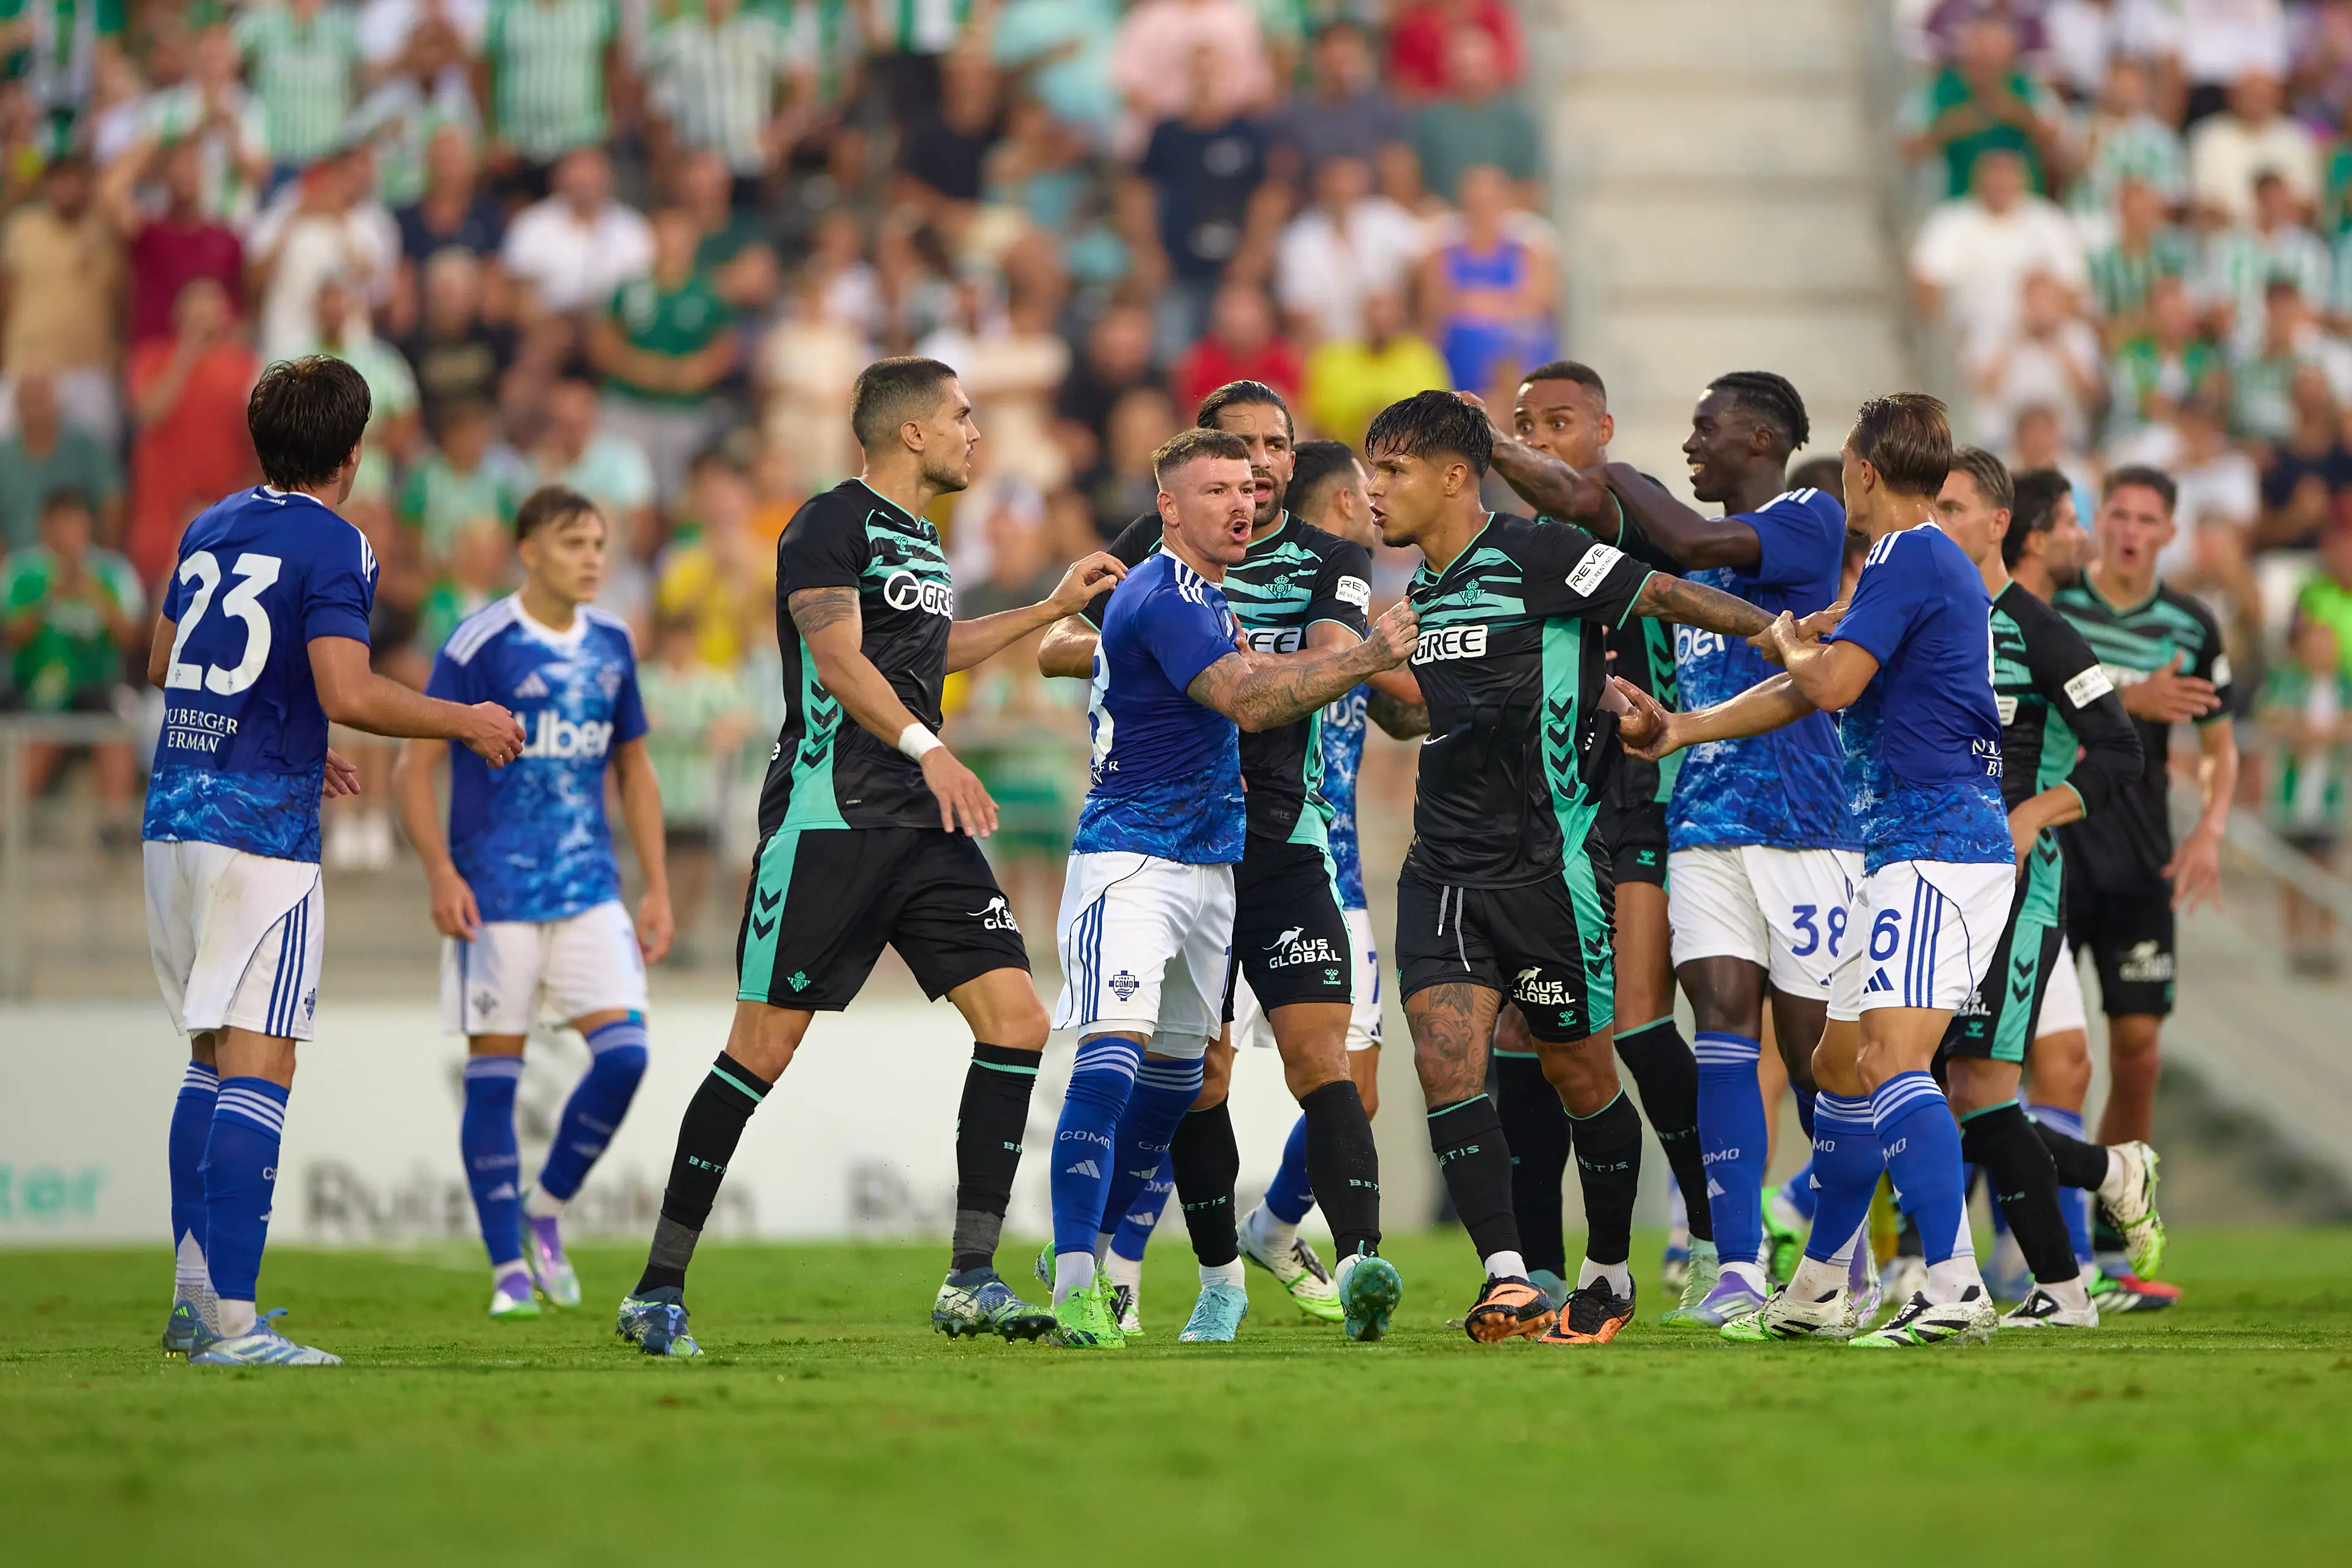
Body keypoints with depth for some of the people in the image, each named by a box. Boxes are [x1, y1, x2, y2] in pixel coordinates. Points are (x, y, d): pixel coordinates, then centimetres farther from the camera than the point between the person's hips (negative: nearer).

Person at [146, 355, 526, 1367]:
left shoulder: (209, 530, 15)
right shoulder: (331, 545, -8)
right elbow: (348, 692, -19)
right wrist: (467, 724, -5)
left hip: (172, 821, 8)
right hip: (263, 830, -8)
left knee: (212, 1060, 17)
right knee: (259, 1066, -8)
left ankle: (192, 1297, 14)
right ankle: (230, 1321, -15)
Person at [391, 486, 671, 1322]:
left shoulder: (611, 645, 9)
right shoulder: (480, 644, -8)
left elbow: (634, 772, 19)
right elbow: (415, 767, -7)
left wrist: (658, 890, 13)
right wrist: (441, 874, -18)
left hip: (590, 892, 5)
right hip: (497, 897, -5)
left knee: (624, 1052, -9)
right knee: (494, 1072, -2)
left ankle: (545, 1211, 12)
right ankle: (510, 1270, 5)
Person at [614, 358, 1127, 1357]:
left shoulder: (921, 542, 21)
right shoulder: (834, 524, -7)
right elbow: (840, 658, -18)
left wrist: (1052, 609, 41)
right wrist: (927, 749, -26)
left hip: (925, 826, 8)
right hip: (830, 817, -8)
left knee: (1016, 1020, -4)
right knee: (765, 1046, -8)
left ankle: (970, 1282, -3)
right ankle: (659, 1290, 0)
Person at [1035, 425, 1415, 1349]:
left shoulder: (1205, 595, 17)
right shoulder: (1163, 597, -15)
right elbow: (1245, 700, -24)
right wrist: (1363, 657, -25)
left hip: (1211, 862, 10)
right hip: (1132, 860, -10)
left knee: (1173, 1081, 12)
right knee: (1113, 1058, -20)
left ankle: (1093, 1257, 22)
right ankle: (1076, 1281, -25)